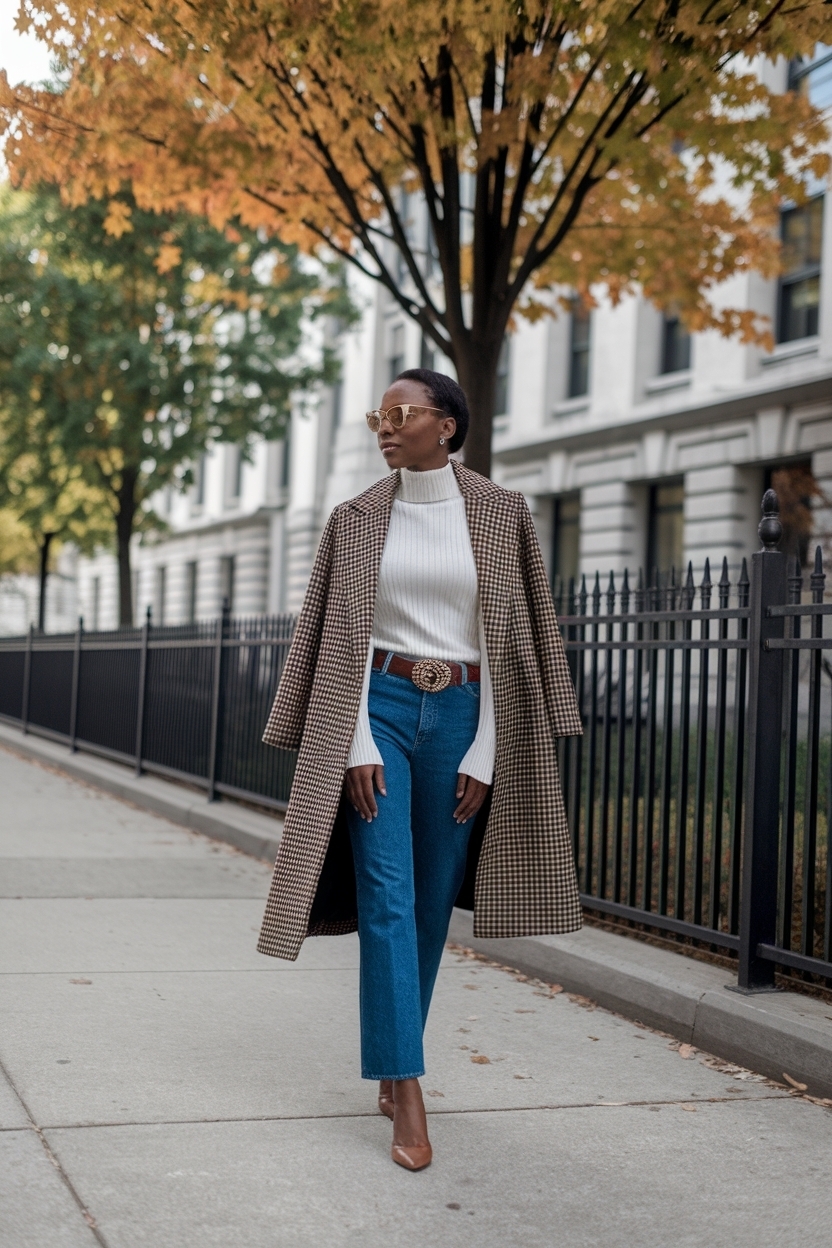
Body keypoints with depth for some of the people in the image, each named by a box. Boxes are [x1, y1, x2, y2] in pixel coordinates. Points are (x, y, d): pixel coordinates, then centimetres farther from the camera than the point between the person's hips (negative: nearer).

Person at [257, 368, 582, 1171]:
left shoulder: (499, 515, 1)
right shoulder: (357, 520, 3)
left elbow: (510, 635, 1)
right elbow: (341, 637, 1)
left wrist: (484, 753, -5)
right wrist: (356, 743, -9)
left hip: (460, 715, 1)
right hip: (379, 710, 0)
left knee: (432, 902, 7)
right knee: (386, 895, -10)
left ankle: (389, 1060, 25)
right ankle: (407, 1094, -10)